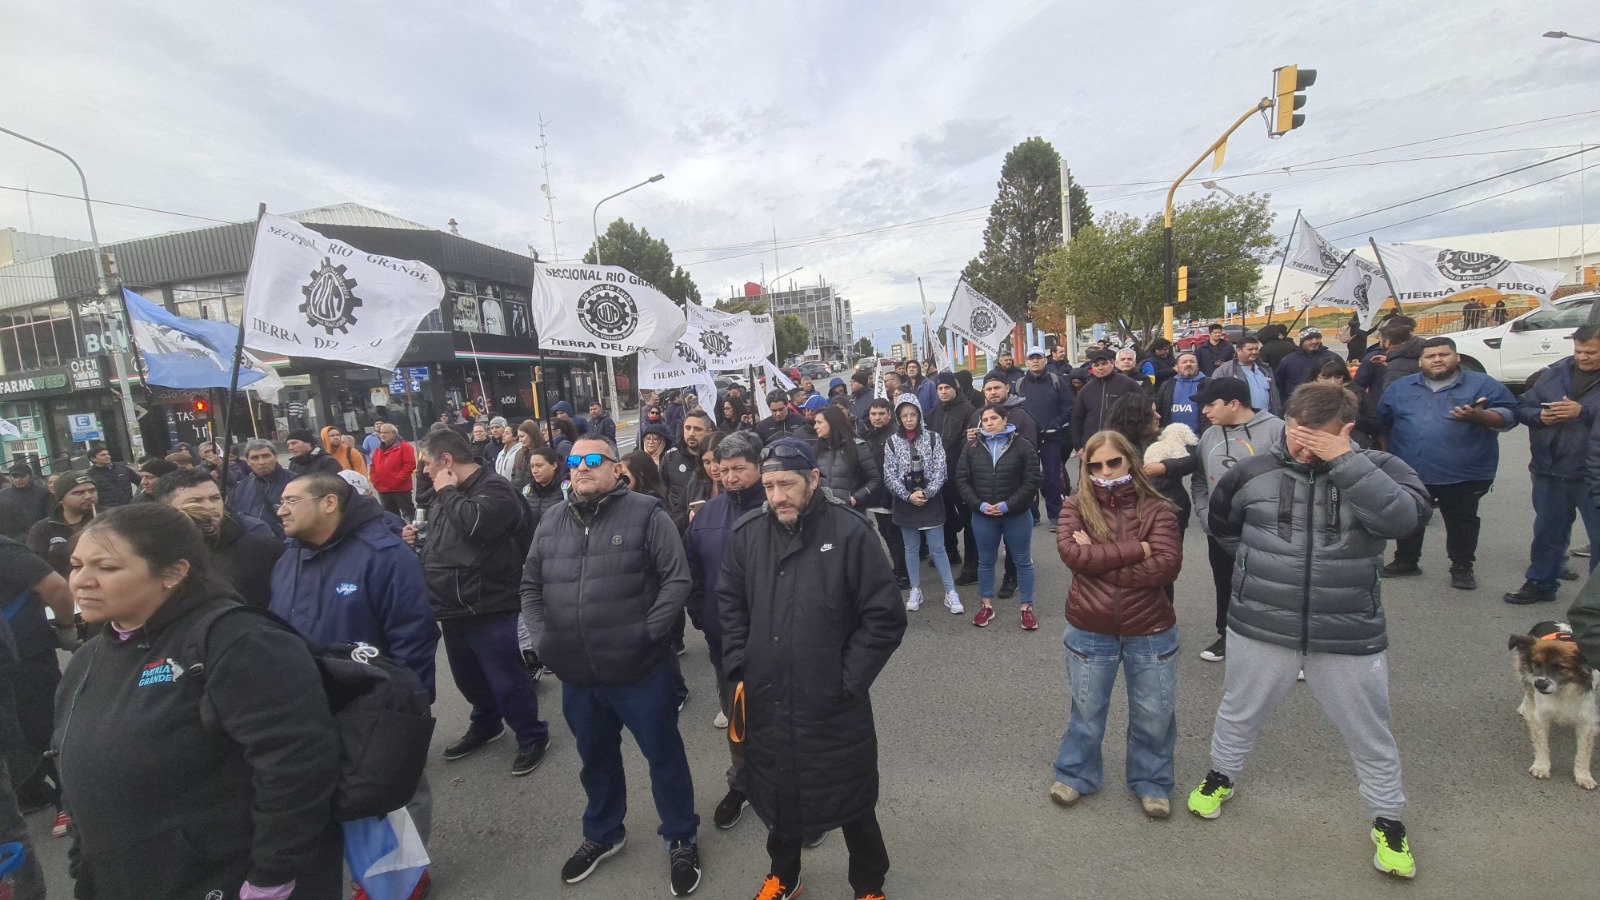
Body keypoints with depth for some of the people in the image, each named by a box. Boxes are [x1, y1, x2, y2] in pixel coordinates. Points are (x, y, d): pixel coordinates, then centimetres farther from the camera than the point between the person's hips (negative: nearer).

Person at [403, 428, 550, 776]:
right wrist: (418, 540, 4)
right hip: (454, 607, 9)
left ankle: (532, 736, 19)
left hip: (489, 608, -9)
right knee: (468, 677, 23)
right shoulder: (446, 494, 13)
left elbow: (477, 524, -33)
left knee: (506, 680, 1)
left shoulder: (494, 488, -13)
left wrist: (448, 492, -17)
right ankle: (485, 724, 44)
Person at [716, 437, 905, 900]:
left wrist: (848, 680, -12)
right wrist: (739, 667, 3)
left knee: (850, 798, 16)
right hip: (767, 702, 4)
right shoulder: (748, 533, -3)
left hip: (834, 706, -3)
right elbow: (730, 603, 10)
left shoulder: (849, 532, -16)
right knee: (778, 793, 23)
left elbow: (885, 618, -12)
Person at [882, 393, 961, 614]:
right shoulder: (892, 442, -1)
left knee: (937, 547, 1)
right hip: (905, 502, 1)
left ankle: (950, 592, 10)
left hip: (931, 501, -1)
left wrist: (926, 493, -15)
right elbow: (889, 476, -3)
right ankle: (915, 591, 23)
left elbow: (941, 471, -5)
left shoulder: (932, 438, -1)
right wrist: (908, 496, -13)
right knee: (911, 548, 11)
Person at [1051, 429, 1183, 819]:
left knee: (1154, 715, 17)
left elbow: (1167, 566, -19)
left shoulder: (1156, 509, -6)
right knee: (1087, 712, 17)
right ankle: (1075, 774, 40)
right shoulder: (1076, 507, -5)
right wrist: (1136, 549, -20)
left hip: (1151, 632, 1)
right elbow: (1070, 553, -22)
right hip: (1089, 632, 0)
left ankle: (1152, 782, 42)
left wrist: (1098, 561, -19)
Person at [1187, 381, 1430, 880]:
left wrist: (1345, 460, -29)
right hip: (1260, 629, 1)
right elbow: (1220, 521, 12)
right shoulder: (1254, 472, -5)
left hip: (1349, 637, -1)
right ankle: (1220, 776, 46)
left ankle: (1388, 821, 42)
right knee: (1239, 713, 20)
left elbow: (1407, 516, -28)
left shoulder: (1377, 468, -7)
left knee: (1370, 734, 18)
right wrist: (1261, 559, 7)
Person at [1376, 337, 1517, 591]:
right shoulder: (1401, 387, 9)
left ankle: (1462, 568, 21)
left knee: (1462, 522, 8)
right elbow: (1383, 419, 15)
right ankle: (1405, 561, 24)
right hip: (1409, 471, 2)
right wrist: (1390, 452, 12)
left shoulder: (1483, 385, 1)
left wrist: (1479, 416, -22)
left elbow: (1508, 415, -3)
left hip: (1464, 473, -2)